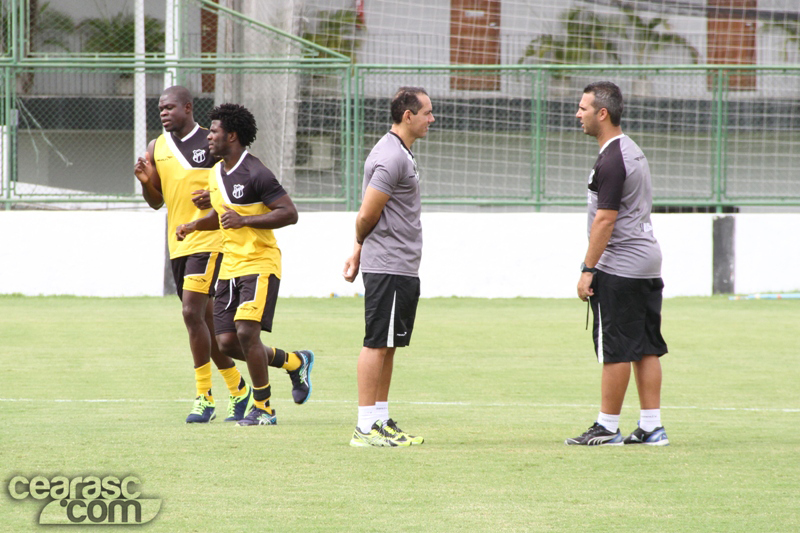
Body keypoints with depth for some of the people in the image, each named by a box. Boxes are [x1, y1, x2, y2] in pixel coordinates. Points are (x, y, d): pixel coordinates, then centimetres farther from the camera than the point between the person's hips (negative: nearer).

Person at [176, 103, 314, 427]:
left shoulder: (255, 174, -14)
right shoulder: (216, 173, 13)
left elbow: (289, 213, -17)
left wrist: (245, 220, -24)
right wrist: (193, 226, 12)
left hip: (259, 265, -9)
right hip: (229, 266, 9)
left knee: (247, 332, -19)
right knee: (227, 343, 2)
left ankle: (263, 409, -6)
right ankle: (295, 362, 25)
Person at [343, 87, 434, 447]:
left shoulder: (399, 153, 18)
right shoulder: (391, 157, -16)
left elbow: (366, 217, 21)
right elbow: (367, 215, -16)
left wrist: (358, 250, 14)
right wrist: (360, 247, 3)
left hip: (402, 268, 10)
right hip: (390, 266, -10)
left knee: (387, 345, 12)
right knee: (378, 344, -8)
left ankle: (381, 421, 16)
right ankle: (366, 427, -7)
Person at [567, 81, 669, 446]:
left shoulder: (611, 161, -16)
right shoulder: (633, 151, 16)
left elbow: (605, 220, -19)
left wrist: (588, 270, -16)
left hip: (619, 267, -10)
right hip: (648, 264, 10)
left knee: (615, 350, -5)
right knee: (646, 349, 8)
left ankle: (607, 427, -1)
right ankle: (651, 427, 9)